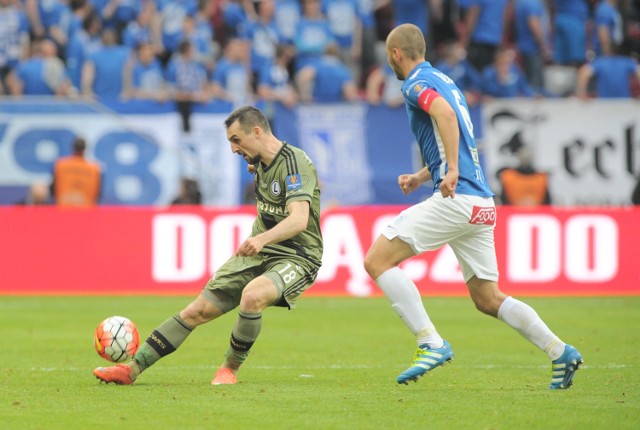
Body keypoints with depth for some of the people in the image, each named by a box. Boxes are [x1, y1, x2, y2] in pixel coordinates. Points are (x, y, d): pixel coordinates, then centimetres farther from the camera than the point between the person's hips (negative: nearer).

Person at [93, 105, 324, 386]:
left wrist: (262, 239, -48)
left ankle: (230, 368, -13)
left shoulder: (294, 162, -21)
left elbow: (299, 220, -35)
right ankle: (132, 368, 4)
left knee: (252, 295, -36)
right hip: (258, 252, 8)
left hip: (297, 257, -8)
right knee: (198, 310, 0)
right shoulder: (261, 163, 5)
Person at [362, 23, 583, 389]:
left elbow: (445, 113, -26)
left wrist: (452, 171, -32)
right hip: (482, 204, 9)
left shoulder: (417, 84, -4)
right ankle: (560, 352, 7)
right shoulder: (443, 80, 24)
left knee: (377, 261, -7)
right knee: (488, 299, 15)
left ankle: (431, 343, -14)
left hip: (456, 199, -9)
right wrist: (421, 177, 32)